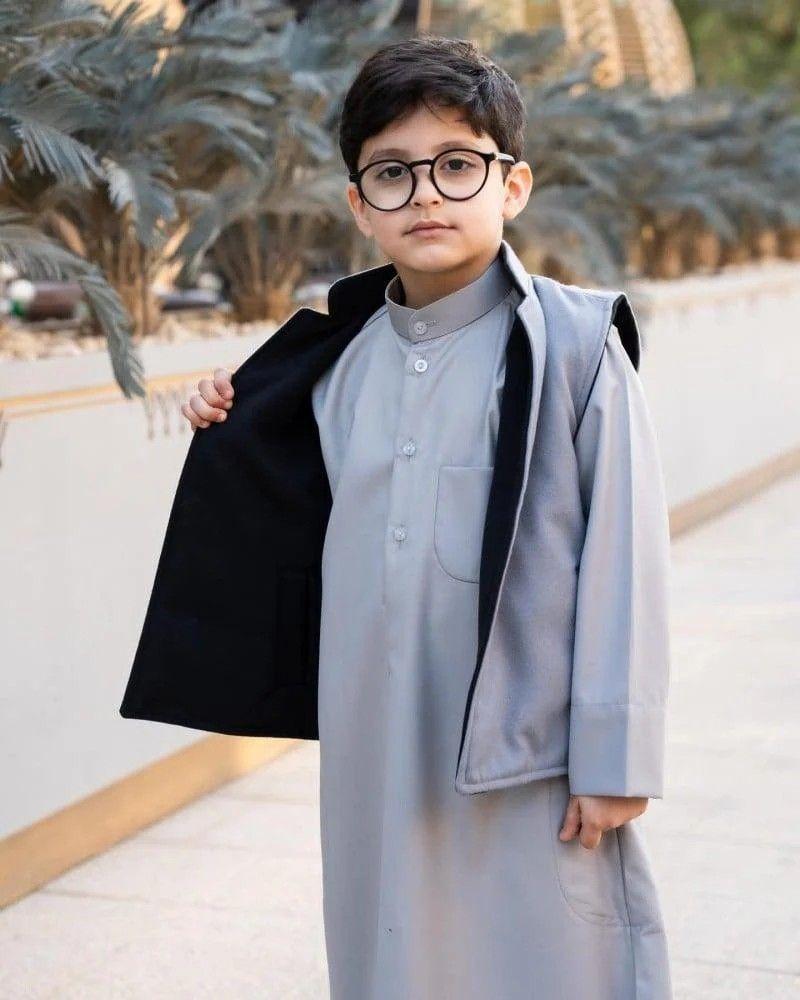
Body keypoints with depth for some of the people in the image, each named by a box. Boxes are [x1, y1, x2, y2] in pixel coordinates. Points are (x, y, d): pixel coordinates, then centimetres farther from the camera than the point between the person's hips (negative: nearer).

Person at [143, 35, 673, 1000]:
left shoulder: (574, 343, -9)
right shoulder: (345, 362, 7)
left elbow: (622, 556, -9)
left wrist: (614, 757, -9)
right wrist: (241, 435, 6)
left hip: (531, 757, -5)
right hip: (381, 753, 5)